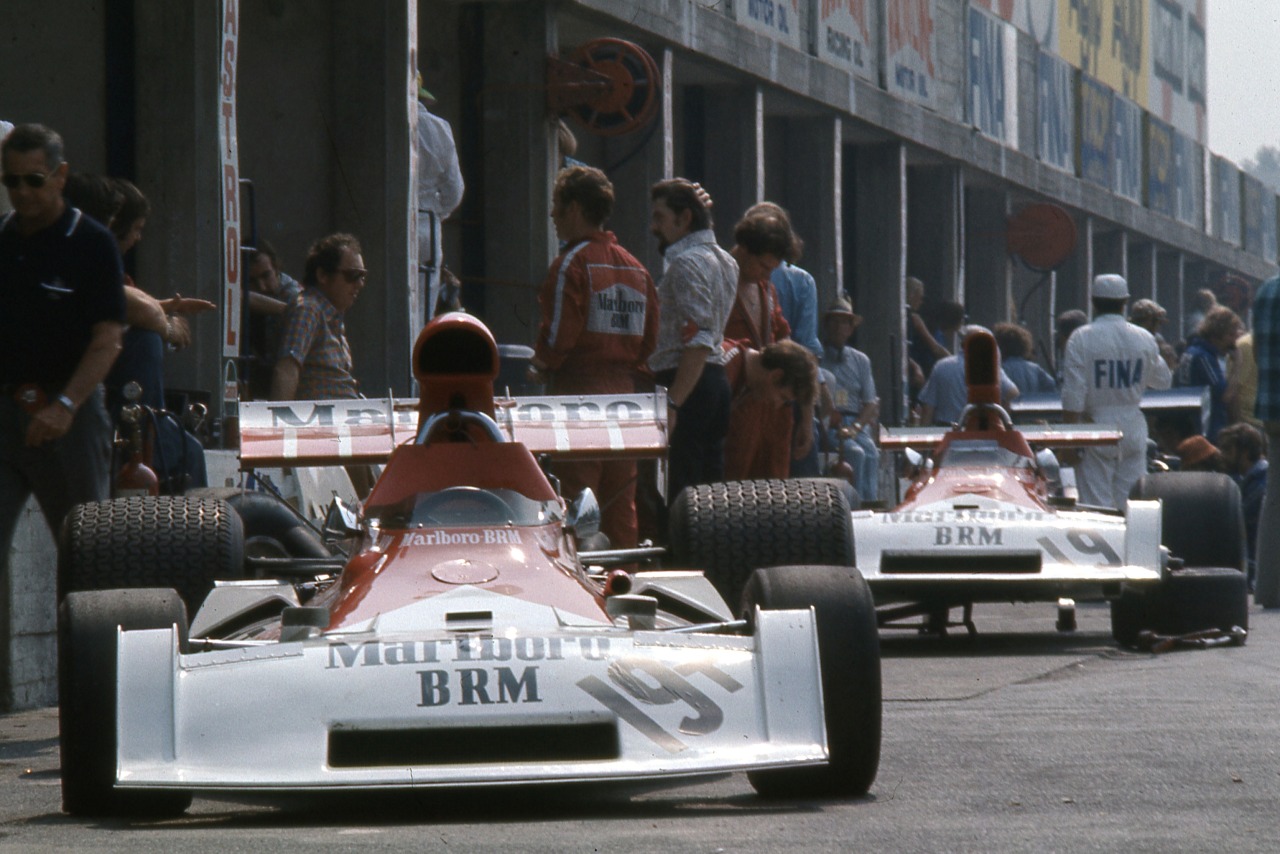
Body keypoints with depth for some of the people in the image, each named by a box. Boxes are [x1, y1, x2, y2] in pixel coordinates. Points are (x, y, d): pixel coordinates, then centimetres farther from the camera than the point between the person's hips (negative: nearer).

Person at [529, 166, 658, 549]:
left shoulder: (572, 263, -9)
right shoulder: (634, 266, 13)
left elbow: (560, 331, -15)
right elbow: (650, 337, 12)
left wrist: (541, 367, 2)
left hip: (579, 388, -7)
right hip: (624, 387, 7)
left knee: (576, 495, -7)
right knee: (620, 498, 9)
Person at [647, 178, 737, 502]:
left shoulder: (686, 264, -13)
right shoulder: (724, 261, 17)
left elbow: (699, 343, -22)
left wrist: (672, 404, -25)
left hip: (687, 383, -10)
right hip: (716, 379, 10)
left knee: (678, 496, -11)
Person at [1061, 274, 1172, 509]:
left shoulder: (1080, 339, -9)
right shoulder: (1144, 338, 2)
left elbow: (1073, 398, -12)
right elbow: (1163, 380, 17)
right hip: (1133, 430, 3)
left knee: (1096, 503, -2)